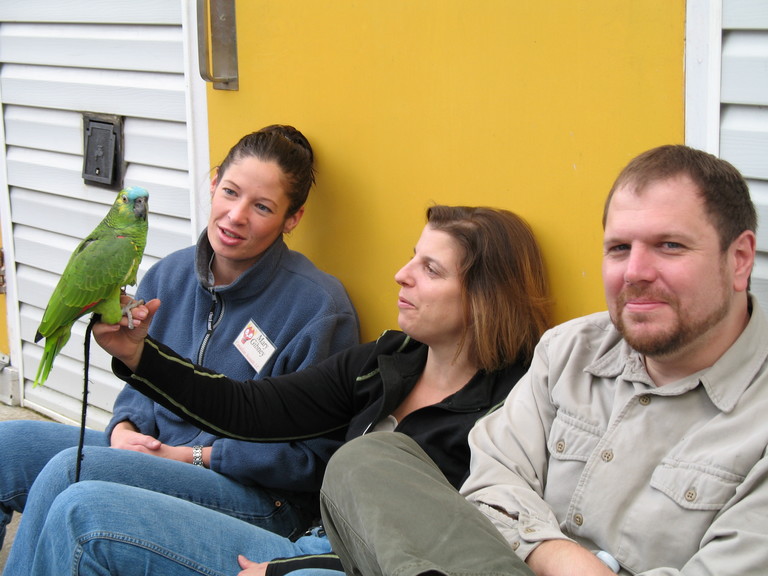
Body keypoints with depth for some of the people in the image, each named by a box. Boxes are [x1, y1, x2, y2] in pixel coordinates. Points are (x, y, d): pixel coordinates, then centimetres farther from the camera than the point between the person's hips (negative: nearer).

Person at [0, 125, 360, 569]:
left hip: (262, 499, -7)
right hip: (152, 453, 7)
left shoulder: (319, 306, -13)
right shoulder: (170, 275, 7)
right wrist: (125, 429, -5)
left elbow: (314, 457, -12)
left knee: (67, 472, -27)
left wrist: (193, 457, -15)